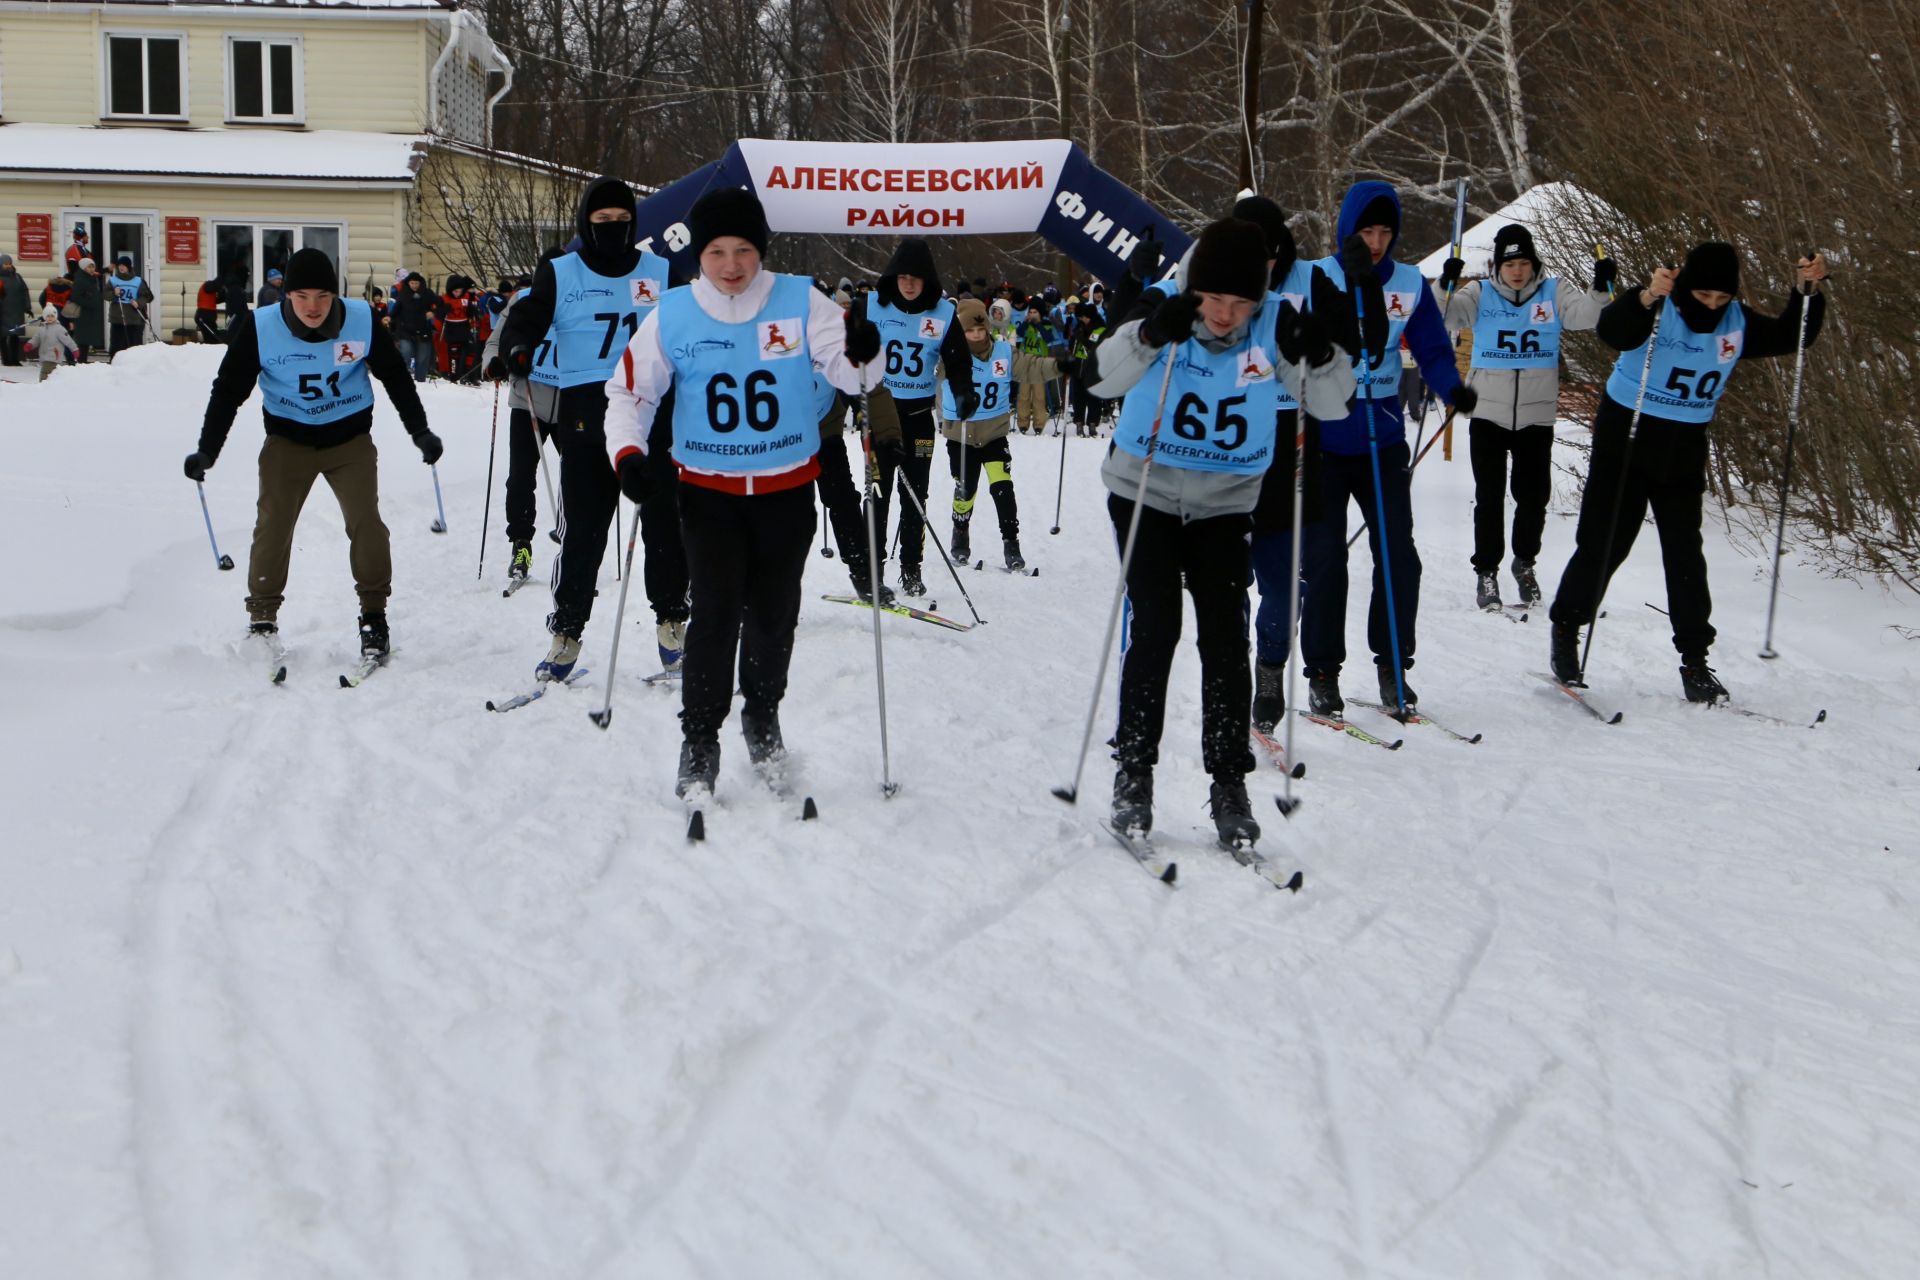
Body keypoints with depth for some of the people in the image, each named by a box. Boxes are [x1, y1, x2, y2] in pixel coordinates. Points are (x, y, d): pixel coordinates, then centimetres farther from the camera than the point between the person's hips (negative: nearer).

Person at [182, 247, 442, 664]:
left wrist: (420, 431, 1)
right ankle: (262, 617, 5)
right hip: (288, 440, 0)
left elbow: (395, 376, 0)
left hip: (350, 438, 0)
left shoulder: (362, 321, -15)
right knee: (272, 527, -8)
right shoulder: (260, 328, -16)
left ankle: (374, 614, 3)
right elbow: (229, 390, -9)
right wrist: (207, 451, -12)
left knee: (365, 523, -11)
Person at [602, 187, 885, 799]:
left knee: (774, 612, 12)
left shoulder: (801, 301, -6)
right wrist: (627, 451, -10)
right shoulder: (673, 315, -5)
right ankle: (699, 738, 3)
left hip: (788, 489, 1)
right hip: (708, 491, -1)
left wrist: (862, 355, -33)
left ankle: (763, 714, 36)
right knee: (716, 613, -10)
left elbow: (847, 372, -10)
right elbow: (629, 389, 4)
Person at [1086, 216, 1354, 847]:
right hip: (1145, 493, -1)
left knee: (1225, 640, -4)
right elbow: (1101, 379, -28)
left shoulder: (1274, 323, -13)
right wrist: (1150, 335, -46)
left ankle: (1229, 783, 6)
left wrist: (1320, 357, -34)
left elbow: (1330, 405, -13)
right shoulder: (1163, 309, -17)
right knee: (1155, 629, -7)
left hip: (1225, 505, 1)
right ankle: (1134, 770, 8)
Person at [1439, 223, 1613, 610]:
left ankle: (1525, 561, 28)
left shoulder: (1554, 292, 3)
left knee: (1534, 497, 5)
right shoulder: (1480, 295, 2)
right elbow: (1443, 318, -10)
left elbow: (1585, 315, -11)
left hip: (1537, 416, 1)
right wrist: (1444, 286, -28)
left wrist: (1600, 289, -29)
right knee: (1489, 498, 1)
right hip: (1488, 414, -1)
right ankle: (1486, 571, 13)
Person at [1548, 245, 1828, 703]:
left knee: (1685, 554, 4)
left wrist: (1807, 292, -8)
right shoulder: (1656, 310, -17)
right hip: (1625, 441, -4)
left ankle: (1694, 660, 8)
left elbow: (1789, 337, 9)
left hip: (1685, 450, 4)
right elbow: (1610, 330, -36)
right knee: (1603, 544, -1)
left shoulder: (1738, 323, 0)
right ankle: (1566, 629, 19)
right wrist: (1646, 298, -55)